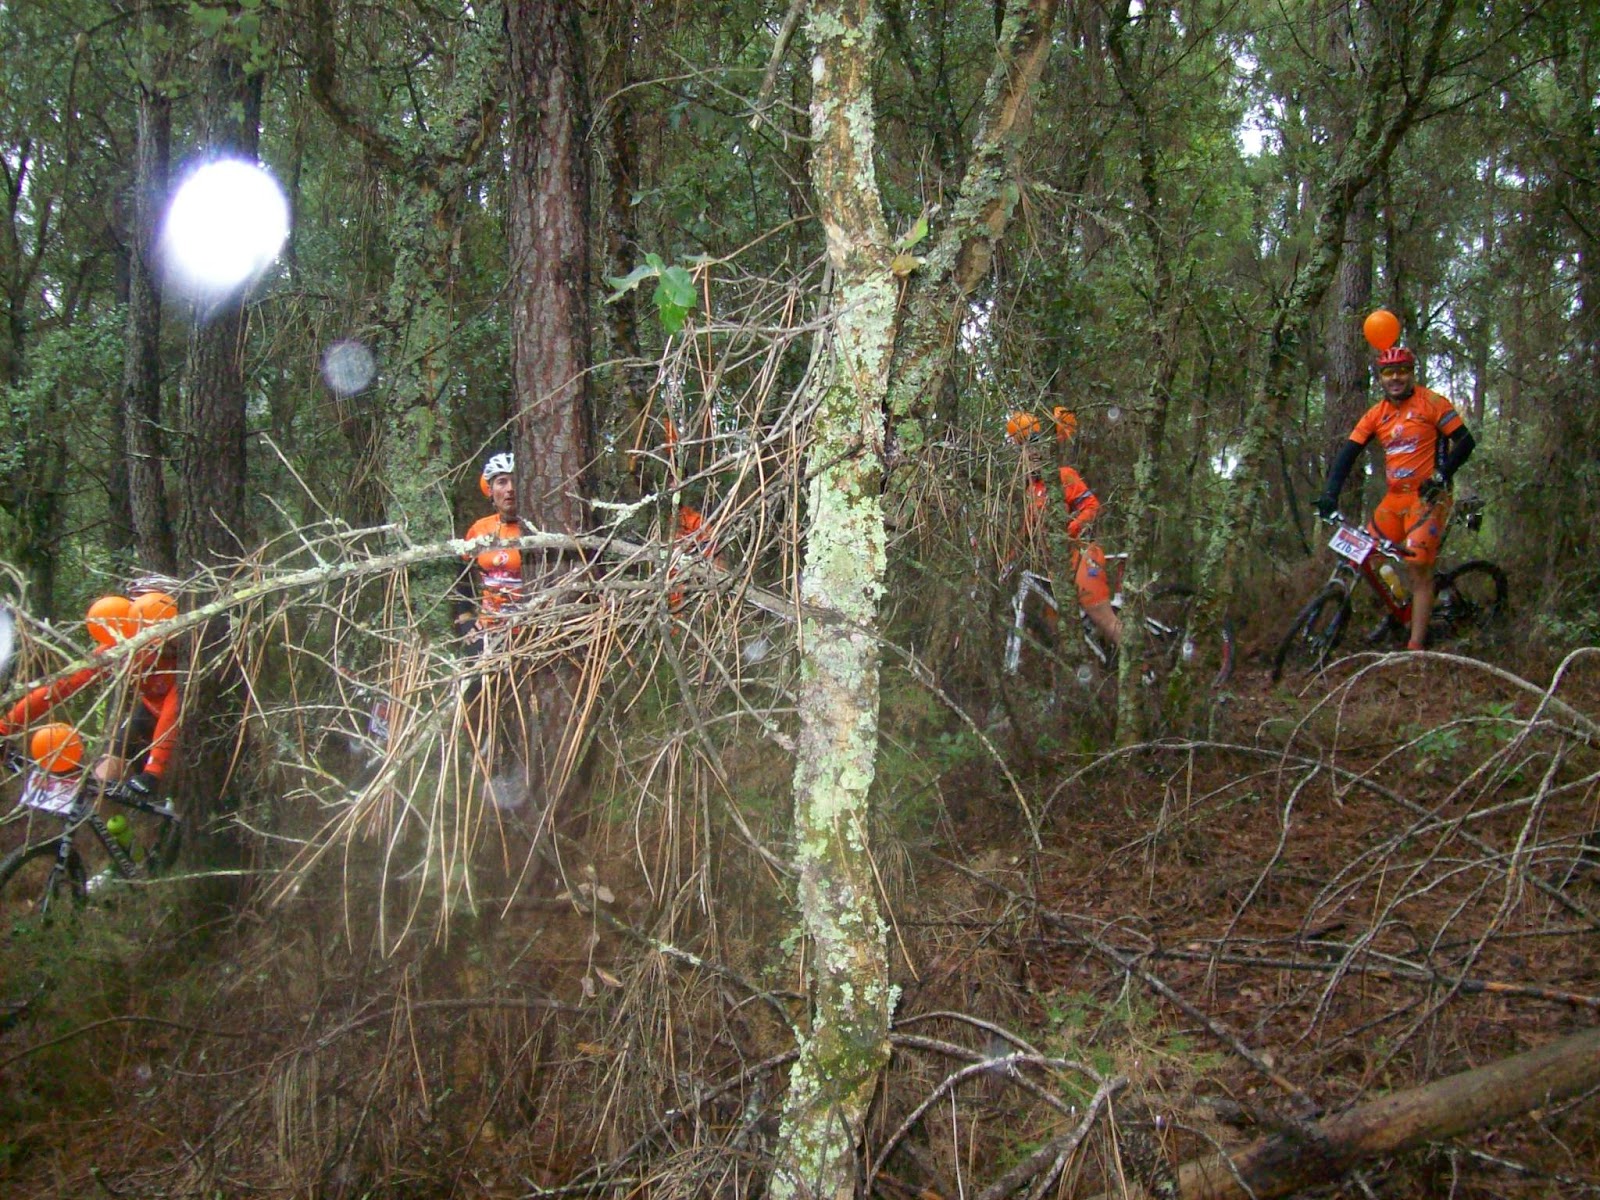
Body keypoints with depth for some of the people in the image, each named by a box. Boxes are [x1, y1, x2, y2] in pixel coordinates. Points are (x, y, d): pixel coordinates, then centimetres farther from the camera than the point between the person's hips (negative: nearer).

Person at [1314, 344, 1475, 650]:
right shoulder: (1375, 415, 8)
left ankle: (1416, 646, -11)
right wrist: (1329, 494, -13)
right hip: (1395, 497, 6)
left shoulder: (1431, 403, -5)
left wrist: (1440, 476, -19)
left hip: (1428, 497, -6)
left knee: (1419, 569, -12)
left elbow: (1465, 442, -6)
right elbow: (1348, 453, 1)